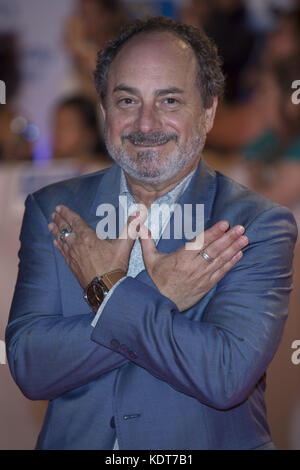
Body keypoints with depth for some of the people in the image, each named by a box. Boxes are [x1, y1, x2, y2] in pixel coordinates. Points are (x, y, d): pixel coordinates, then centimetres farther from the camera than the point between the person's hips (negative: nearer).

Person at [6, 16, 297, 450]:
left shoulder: (260, 225, -3)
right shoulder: (51, 211, 4)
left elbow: (228, 377, -15)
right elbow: (28, 367, -6)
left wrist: (104, 291, -10)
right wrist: (158, 297, -13)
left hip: (208, 444, -1)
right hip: (74, 442, 1)